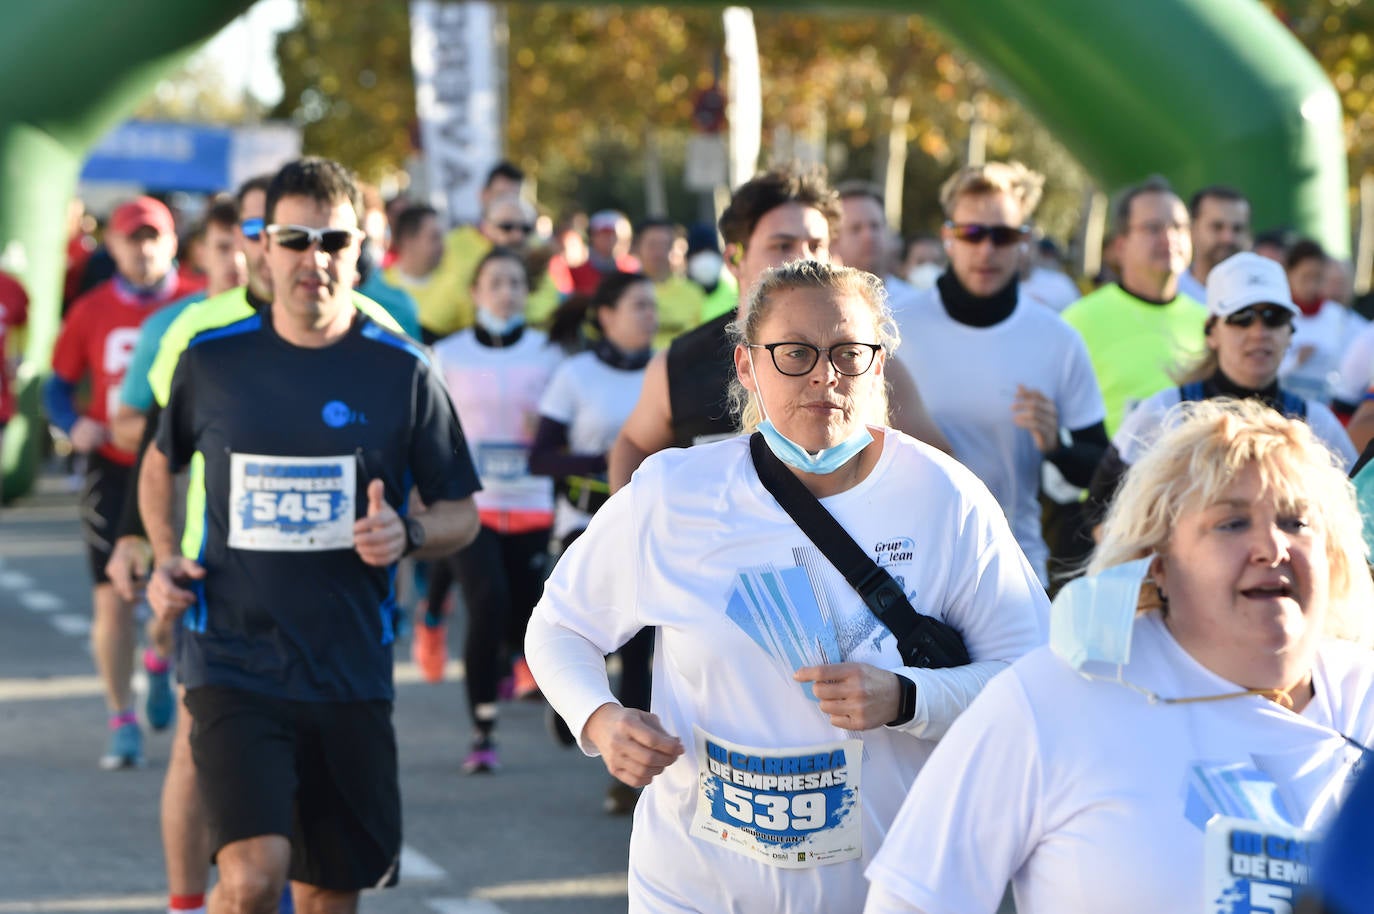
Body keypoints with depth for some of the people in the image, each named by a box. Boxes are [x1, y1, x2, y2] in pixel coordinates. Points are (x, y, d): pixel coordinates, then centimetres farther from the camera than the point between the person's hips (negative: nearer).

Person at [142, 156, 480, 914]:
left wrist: (407, 533, -15)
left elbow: (461, 514, 7)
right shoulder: (212, 361, 1)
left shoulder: (401, 372, -1)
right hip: (233, 665, -1)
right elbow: (161, 461, 20)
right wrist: (164, 558, 4)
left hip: (351, 672, 2)